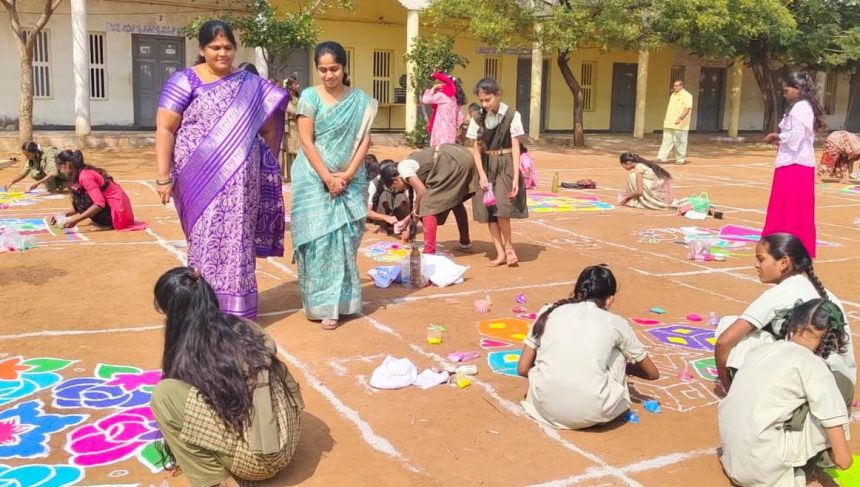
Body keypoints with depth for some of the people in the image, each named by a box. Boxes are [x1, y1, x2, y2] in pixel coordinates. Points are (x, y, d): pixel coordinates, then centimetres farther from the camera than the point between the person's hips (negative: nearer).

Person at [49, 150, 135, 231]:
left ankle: (106, 225, -6)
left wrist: (75, 220, -23)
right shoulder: (85, 173, 12)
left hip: (117, 211, -10)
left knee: (79, 196, -13)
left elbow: (99, 204, -25)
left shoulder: (84, 176, -16)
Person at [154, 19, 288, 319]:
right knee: (206, 243, -1)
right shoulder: (185, 81, 0)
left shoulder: (250, 84, 9)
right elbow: (164, 129, -4)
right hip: (201, 181, -2)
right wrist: (163, 176, -11)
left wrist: (268, 169, 10)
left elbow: (269, 129, 15)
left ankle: (235, 312, 16)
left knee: (237, 243, 5)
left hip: (241, 183, 3)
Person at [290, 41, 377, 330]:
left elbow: (365, 140, 2)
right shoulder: (310, 96, -1)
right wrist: (328, 178, -13)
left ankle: (339, 300, 12)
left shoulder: (361, 100, 6)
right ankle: (321, 303, 3)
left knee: (344, 239, 2)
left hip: (350, 181, 2)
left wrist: (348, 174, -11)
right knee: (319, 238, -4)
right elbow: (306, 142, -6)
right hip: (314, 179, -2)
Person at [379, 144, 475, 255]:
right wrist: (410, 218, 43)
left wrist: (416, 212, 7)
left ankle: (429, 253, -3)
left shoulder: (402, 168, 1)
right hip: (464, 156, 10)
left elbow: (422, 192, -9)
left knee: (429, 206, -2)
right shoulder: (410, 163, 27)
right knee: (455, 200, 29)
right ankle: (465, 243, 40)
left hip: (452, 162, -10)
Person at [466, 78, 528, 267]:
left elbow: (515, 147, -8)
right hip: (487, 166, 4)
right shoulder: (478, 118, 2)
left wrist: (516, 177, -14)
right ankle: (501, 253, 9)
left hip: (505, 165, -4)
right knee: (488, 210, 0)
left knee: (501, 208, -16)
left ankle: (509, 247, 5)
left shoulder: (512, 116, -8)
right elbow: (476, 149, 3)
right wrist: (482, 175, -8)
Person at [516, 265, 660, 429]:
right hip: (593, 414, -1)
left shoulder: (549, 312, 14)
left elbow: (523, 369, 15)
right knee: (617, 354, 23)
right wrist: (627, 368, 46)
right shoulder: (615, 322, 12)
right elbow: (653, 373, 25)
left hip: (546, 408, 1)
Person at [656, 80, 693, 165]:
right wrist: (666, 118, 20)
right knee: (666, 141, 3)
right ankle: (662, 157, 2)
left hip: (680, 125, -7)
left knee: (680, 142, 0)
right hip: (669, 123, 7)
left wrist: (680, 118, -27)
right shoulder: (673, 95, 16)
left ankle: (680, 159, 8)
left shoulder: (686, 95, -8)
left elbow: (687, 108, -17)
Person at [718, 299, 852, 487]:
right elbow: (843, 460, -6)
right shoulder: (813, 366, -5)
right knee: (841, 386, 6)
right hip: (763, 471, -7)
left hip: (732, 463, 7)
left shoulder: (762, 350, 12)